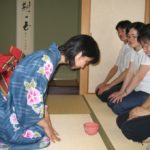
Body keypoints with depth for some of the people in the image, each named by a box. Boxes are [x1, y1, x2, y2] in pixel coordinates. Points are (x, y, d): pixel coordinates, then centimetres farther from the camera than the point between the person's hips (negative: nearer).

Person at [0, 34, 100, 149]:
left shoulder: (50, 57, 6)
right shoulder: (47, 61, -25)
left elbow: (40, 94, 12)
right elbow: (33, 97, -25)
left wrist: (48, 123, 12)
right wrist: (46, 126, -12)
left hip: (16, 106, 9)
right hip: (15, 113, -9)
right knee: (38, 136, -6)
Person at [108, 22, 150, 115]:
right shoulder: (135, 52, 8)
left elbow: (139, 76, -20)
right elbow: (130, 73, 5)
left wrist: (124, 93, -14)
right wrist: (121, 91, -3)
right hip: (137, 90, 9)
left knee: (118, 107, -17)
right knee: (112, 102, 3)